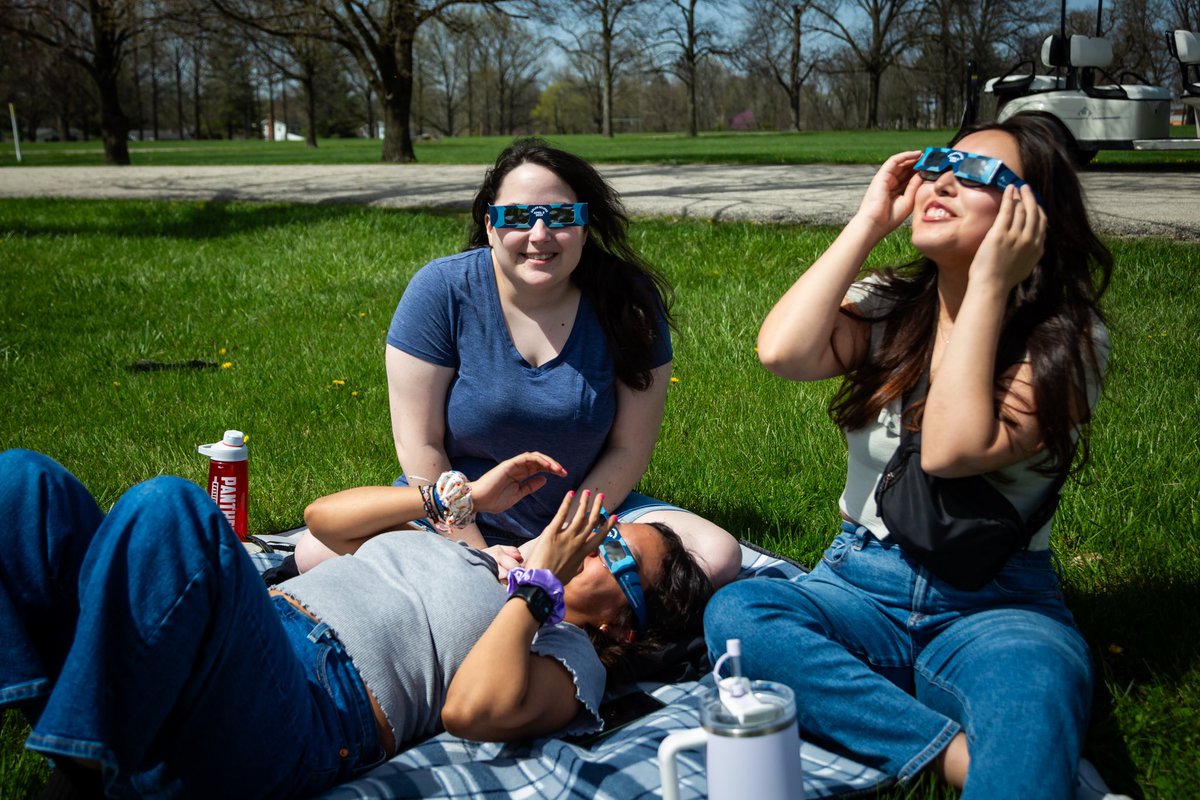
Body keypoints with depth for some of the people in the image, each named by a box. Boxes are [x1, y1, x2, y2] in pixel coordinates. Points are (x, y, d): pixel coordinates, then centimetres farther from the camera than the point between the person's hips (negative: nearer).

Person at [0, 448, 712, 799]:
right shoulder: (458, 550, 36)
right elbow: (326, 518, 35)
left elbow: (474, 708, -10)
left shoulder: (570, 655, 11)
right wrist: (461, 496, 29)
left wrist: (540, 582, 0)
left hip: (288, 723, -8)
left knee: (168, 507, -35)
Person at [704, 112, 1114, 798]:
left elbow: (952, 449, -21)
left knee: (1031, 698, -43)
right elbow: (783, 352, -14)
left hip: (996, 603, -5)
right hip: (862, 583, 6)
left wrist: (988, 284, -14)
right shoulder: (887, 307, 9)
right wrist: (870, 222, -5)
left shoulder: (1068, 342, -3)